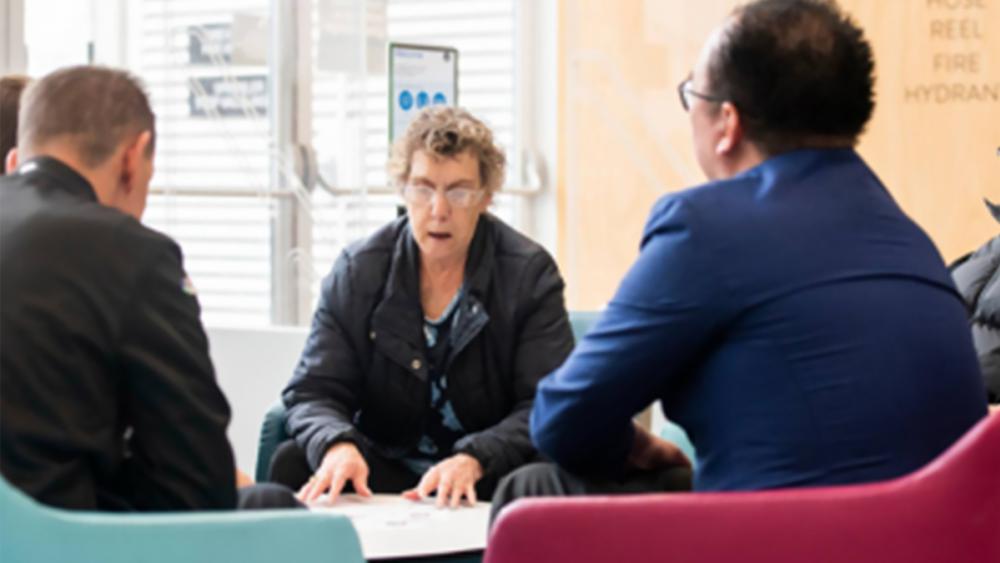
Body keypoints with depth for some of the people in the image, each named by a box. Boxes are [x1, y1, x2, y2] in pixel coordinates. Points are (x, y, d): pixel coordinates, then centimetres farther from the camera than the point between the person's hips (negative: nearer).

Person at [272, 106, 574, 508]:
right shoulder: (356, 272, 3)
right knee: (291, 464, -26)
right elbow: (313, 392, 0)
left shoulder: (531, 275, -4)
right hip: (381, 473, 2)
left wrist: (472, 461, -30)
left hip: (489, 476, -2)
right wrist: (337, 444, -25)